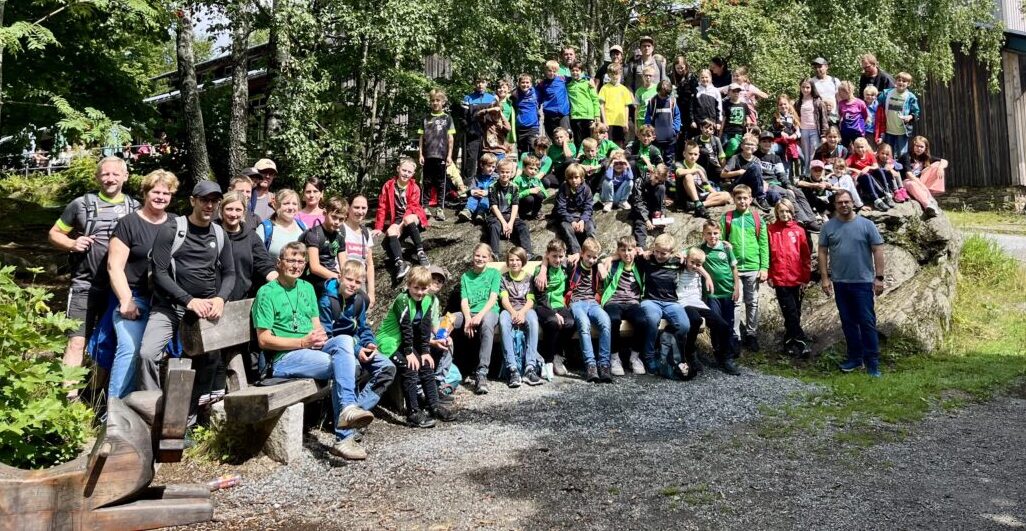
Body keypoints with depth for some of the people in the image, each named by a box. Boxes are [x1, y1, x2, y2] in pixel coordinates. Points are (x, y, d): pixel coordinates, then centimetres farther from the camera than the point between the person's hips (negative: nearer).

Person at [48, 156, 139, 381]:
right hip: (85, 286, -3)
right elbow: (54, 234, 8)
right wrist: (72, 244, -12)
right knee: (76, 342, -5)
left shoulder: (136, 209, 7)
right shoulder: (81, 204, 1)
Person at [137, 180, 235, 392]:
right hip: (169, 307, -3)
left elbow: (229, 273, 11)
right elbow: (159, 273, -9)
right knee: (148, 353, -21)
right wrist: (189, 300, -19)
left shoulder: (220, 235, 10)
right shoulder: (171, 230, -3)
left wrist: (220, 299, -10)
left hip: (205, 308, 3)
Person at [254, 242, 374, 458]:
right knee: (345, 364, -26)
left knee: (344, 340, -26)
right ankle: (344, 437, -27)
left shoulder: (307, 288, 20)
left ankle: (348, 408, -31)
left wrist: (320, 336, -8)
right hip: (285, 357, -6)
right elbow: (264, 340, -7)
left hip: (313, 349, 6)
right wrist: (303, 342, -14)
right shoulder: (267, 292, -1)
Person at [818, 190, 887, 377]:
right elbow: (822, 252, 5)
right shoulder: (828, 227, 3)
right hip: (840, 283, 3)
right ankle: (855, 357, 22)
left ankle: (872, 362, 3)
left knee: (867, 322, -2)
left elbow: (878, 251, -2)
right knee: (848, 323, 11)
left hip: (863, 282, -3)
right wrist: (825, 277, -1)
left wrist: (879, 277, -6)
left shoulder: (866, 225, -2)